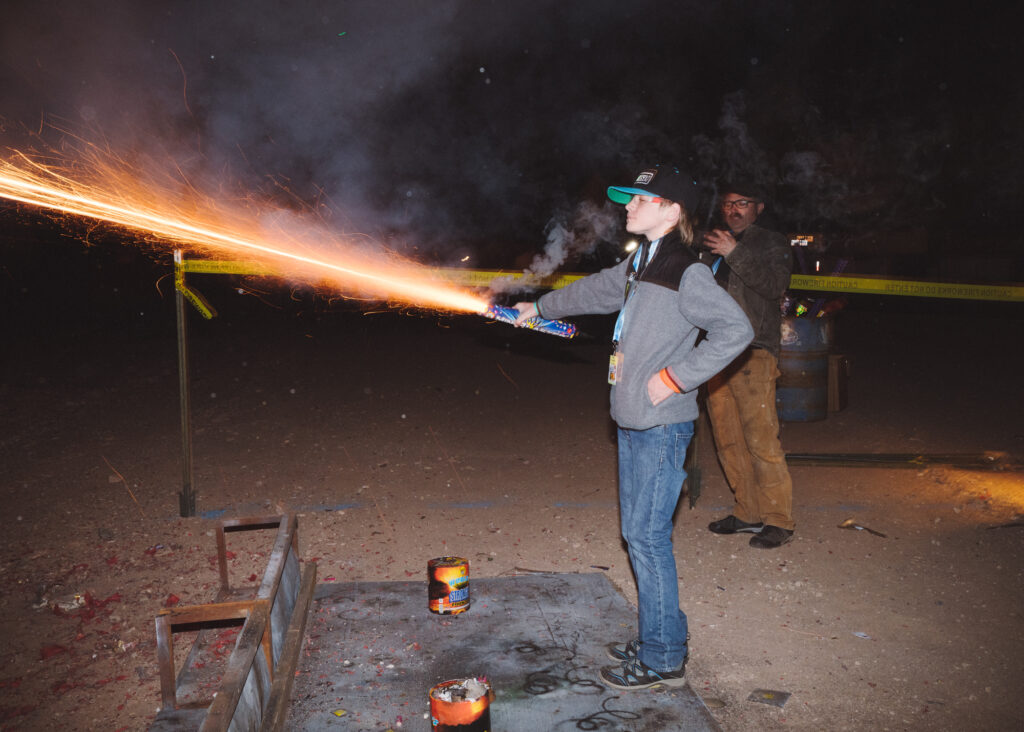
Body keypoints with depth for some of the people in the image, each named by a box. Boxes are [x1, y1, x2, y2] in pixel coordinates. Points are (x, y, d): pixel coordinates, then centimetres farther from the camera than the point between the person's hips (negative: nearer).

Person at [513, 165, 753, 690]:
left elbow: (735, 330, -21)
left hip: (662, 426, -9)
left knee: (647, 535, -3)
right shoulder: (639, 264, 14)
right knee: (637, 531, 14)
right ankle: (653, 640, 28)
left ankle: (664, 657, 12)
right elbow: (595, 291, 30)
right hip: (633, 422, 9)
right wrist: (541, 307, 41)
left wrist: (676, 377, -20)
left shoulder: (686, 272, -14)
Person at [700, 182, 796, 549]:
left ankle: (778, 519, 1)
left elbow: (774, 285, -13)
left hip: (754, 353, -6)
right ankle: (749, 512, 18)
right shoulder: (713, 244, 22)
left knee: (761, 439, -10)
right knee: (728, 440, 7)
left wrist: (735, 254, -19)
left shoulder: (772, 244, 6)